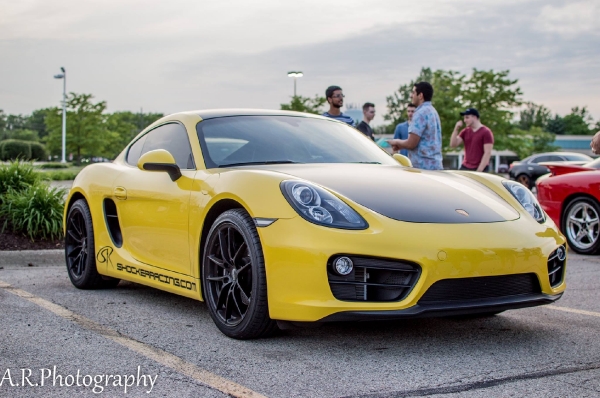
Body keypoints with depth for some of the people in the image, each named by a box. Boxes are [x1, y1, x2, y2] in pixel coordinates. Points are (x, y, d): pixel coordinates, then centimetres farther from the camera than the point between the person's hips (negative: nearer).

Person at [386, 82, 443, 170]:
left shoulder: (421, 113, -13)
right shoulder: (432, 111, 18)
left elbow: (411, 143, -17)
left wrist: (397, 142, 2)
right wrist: (401, 145, 18)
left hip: (423, 166, -9)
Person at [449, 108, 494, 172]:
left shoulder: (486, 132, -6)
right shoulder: (465, 131, 12)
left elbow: (487, 153, -12)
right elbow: (453, 144, 6)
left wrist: (479, 171, -17)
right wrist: (456, 129, -5)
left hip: (480, 169, -6)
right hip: (465, 167, 6)